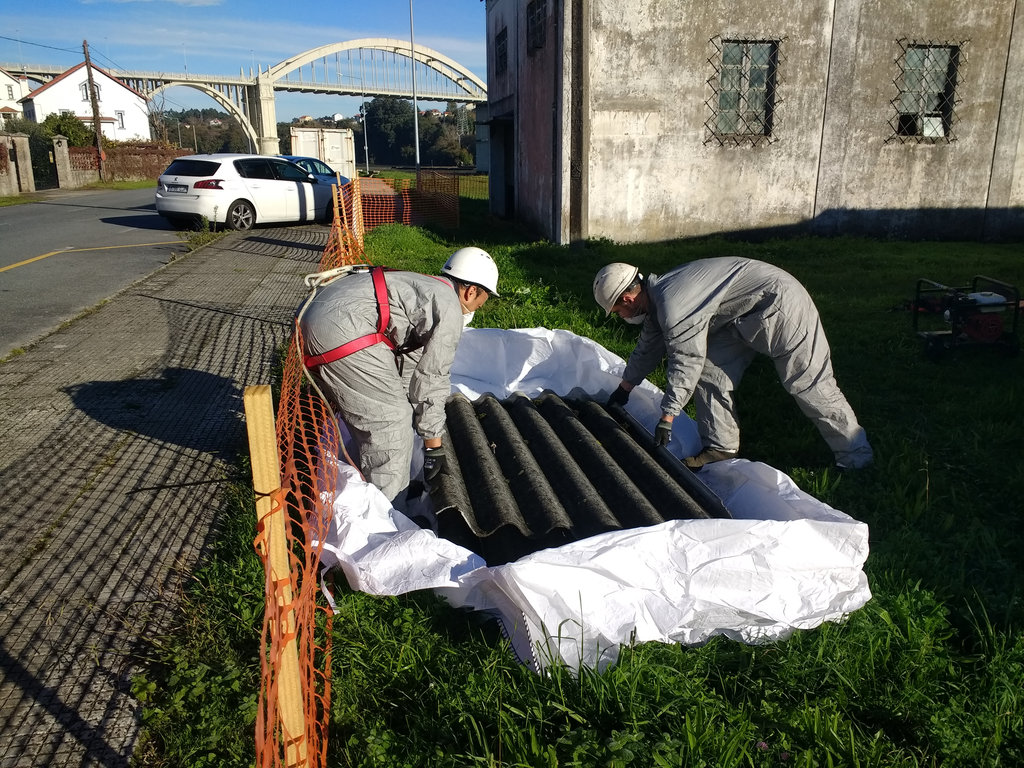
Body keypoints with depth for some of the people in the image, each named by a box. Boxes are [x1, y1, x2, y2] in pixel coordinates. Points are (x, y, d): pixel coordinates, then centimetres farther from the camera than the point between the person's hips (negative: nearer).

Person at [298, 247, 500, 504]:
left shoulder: (425, 289, 26)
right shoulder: (449, 309, -3)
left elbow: (409, 366, 31)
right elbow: (430, 379, -1)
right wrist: (434, 445, 9)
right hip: (343, 328, -10)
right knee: (391, 421, -2)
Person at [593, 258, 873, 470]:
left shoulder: (672, 305, -28)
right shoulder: (657, 295, 5)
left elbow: (686, 363, -27)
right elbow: (648, 348, 19)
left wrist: (666, 418, -19)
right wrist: (624, 389, 28)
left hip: (781, 306, -10)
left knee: (810, 385, -4)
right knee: (710, 371, 3)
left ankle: (857, 459, 8)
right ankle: (720, 446, 10)